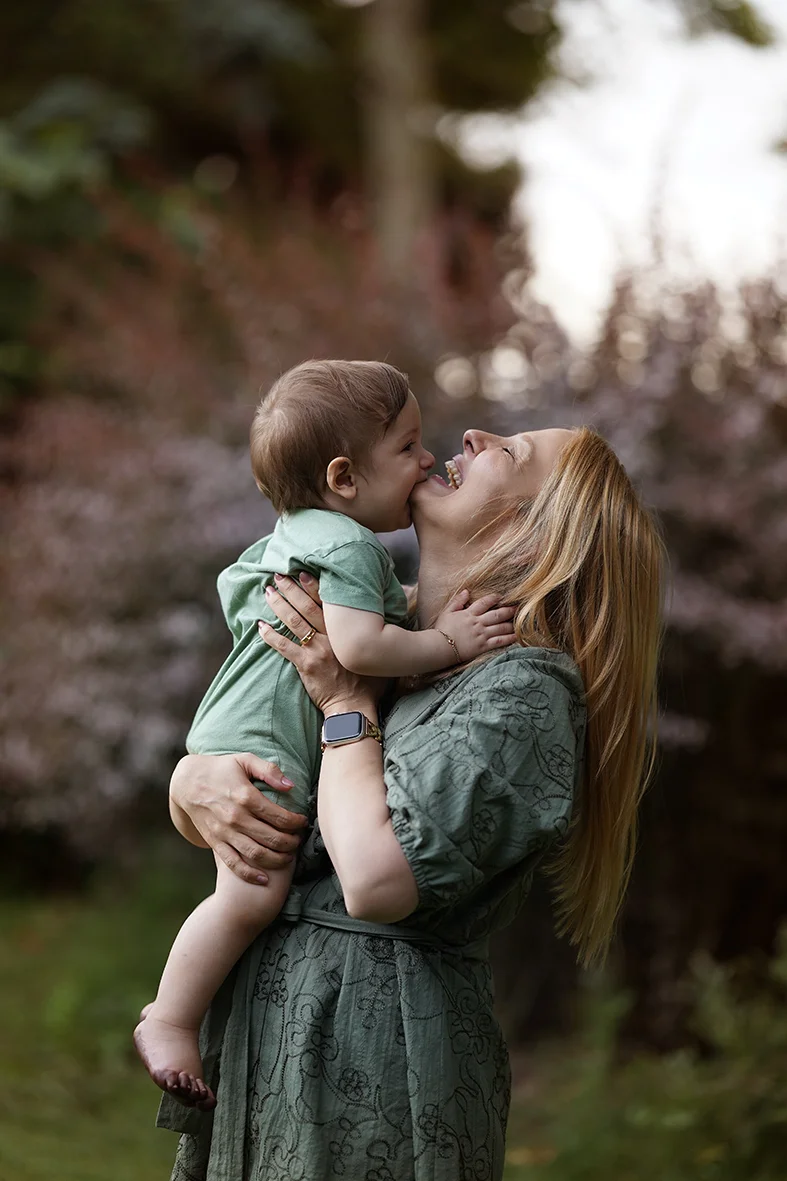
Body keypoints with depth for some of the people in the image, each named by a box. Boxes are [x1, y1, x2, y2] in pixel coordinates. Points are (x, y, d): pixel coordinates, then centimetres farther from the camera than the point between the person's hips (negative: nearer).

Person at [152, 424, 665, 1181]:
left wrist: (347, 704, -11)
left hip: (376, 1056, -8)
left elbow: (377, 880, -25)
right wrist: (195, 781, -7)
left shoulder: (525, 690, -13)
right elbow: (192, 763, 17)